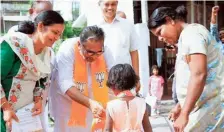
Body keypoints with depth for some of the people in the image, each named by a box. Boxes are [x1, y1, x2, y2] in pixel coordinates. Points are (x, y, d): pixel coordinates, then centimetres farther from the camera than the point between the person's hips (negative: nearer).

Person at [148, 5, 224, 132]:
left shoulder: (190, 33, -12)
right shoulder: (186, 37, 19)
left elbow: (199, 75, -23)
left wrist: (184, 114, -24)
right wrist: (180, 106, 25)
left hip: (210, 107, -9)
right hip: (204, 106, 9)